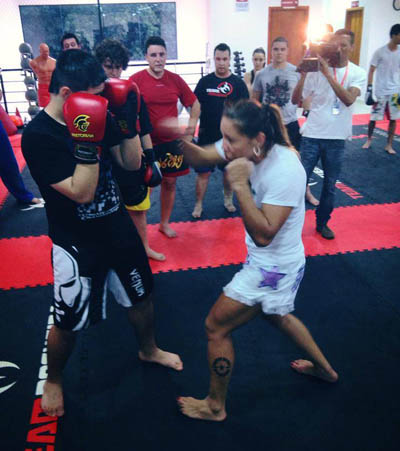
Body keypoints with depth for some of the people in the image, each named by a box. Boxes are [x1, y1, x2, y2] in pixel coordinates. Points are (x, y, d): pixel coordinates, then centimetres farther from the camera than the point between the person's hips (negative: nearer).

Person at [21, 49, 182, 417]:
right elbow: (82, 193, -27)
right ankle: (54, 379, 40)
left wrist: (127, 119, -11)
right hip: (76, 243, -6)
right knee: (68, 324, 9)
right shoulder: (38, 136, -22)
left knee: (142, 295, 21)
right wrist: (87, 140, -34)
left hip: (117, 227, 6)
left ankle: (149, 350, 50)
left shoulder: (95, 118, -4)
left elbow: (132, 163, 1)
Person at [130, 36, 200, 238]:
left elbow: (194, 102, 13)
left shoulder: (175, 79, 3)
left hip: (170, 141, 4)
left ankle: (165, 223, 30)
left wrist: (192, 122, -2)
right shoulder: (136, 79, -8)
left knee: (170, 182, 12)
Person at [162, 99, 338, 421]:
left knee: (216, 326, 2)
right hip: (266, 260, 9)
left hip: (274, 267, -9)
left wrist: (240, 185, -35)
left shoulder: (285, 171, -31)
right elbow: (201, 157, -2)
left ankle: (215, 407, 24)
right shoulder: (245, 147, -9)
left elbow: (263, 235, -31)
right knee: (276, 314, 32)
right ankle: (324, 368, 52)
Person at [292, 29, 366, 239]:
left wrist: (328, 74, -26)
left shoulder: (358, 74, -1)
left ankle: (322, 223, 29)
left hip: (337, 138, 1)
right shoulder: (316, 69, -3)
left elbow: (348, 100, -20)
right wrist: (303, 75, -20)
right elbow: (295, 100, -7)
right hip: (312, 135, -1)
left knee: (330, 185, 11)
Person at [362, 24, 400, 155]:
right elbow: (371, 71, -4)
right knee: (374, 117, 4)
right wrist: (369, 88, -11)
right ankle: (369, 139, 27)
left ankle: (389, 145, 13)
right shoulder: (380, 52, -6)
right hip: (380, 92, -3)